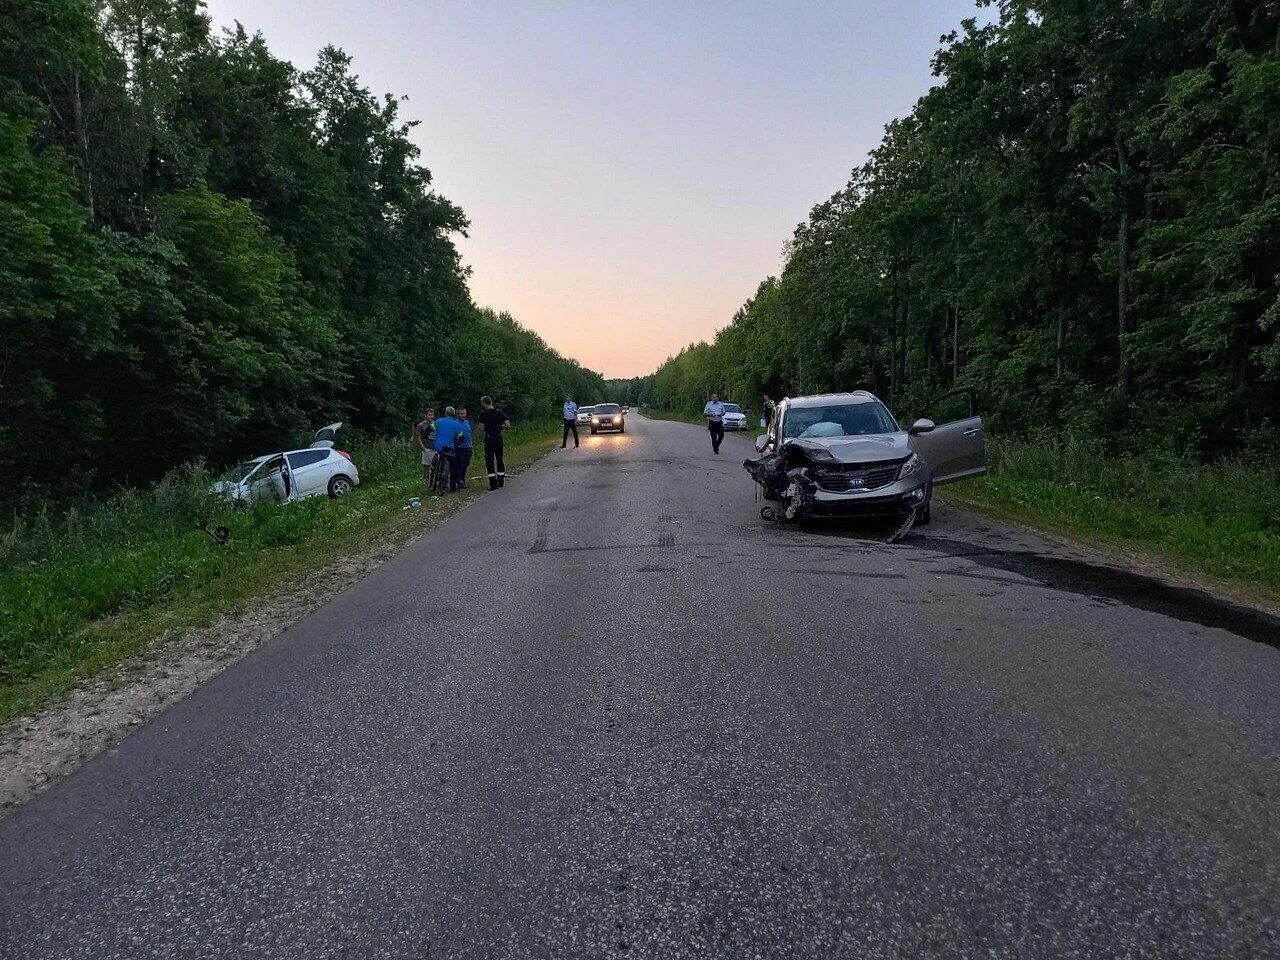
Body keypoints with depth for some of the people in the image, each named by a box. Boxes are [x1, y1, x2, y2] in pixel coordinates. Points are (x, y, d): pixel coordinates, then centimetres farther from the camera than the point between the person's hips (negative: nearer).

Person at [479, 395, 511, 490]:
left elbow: (482, 426, -12)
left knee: (489, 460, -1)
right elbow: (508, 424, -2)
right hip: (499, 437, 4)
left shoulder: (483, 414, -8)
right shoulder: (500, 412, 2)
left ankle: (493, 484, -7)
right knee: (499, 458, 16)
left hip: (489, 438, -4)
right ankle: (501, 481, 23)